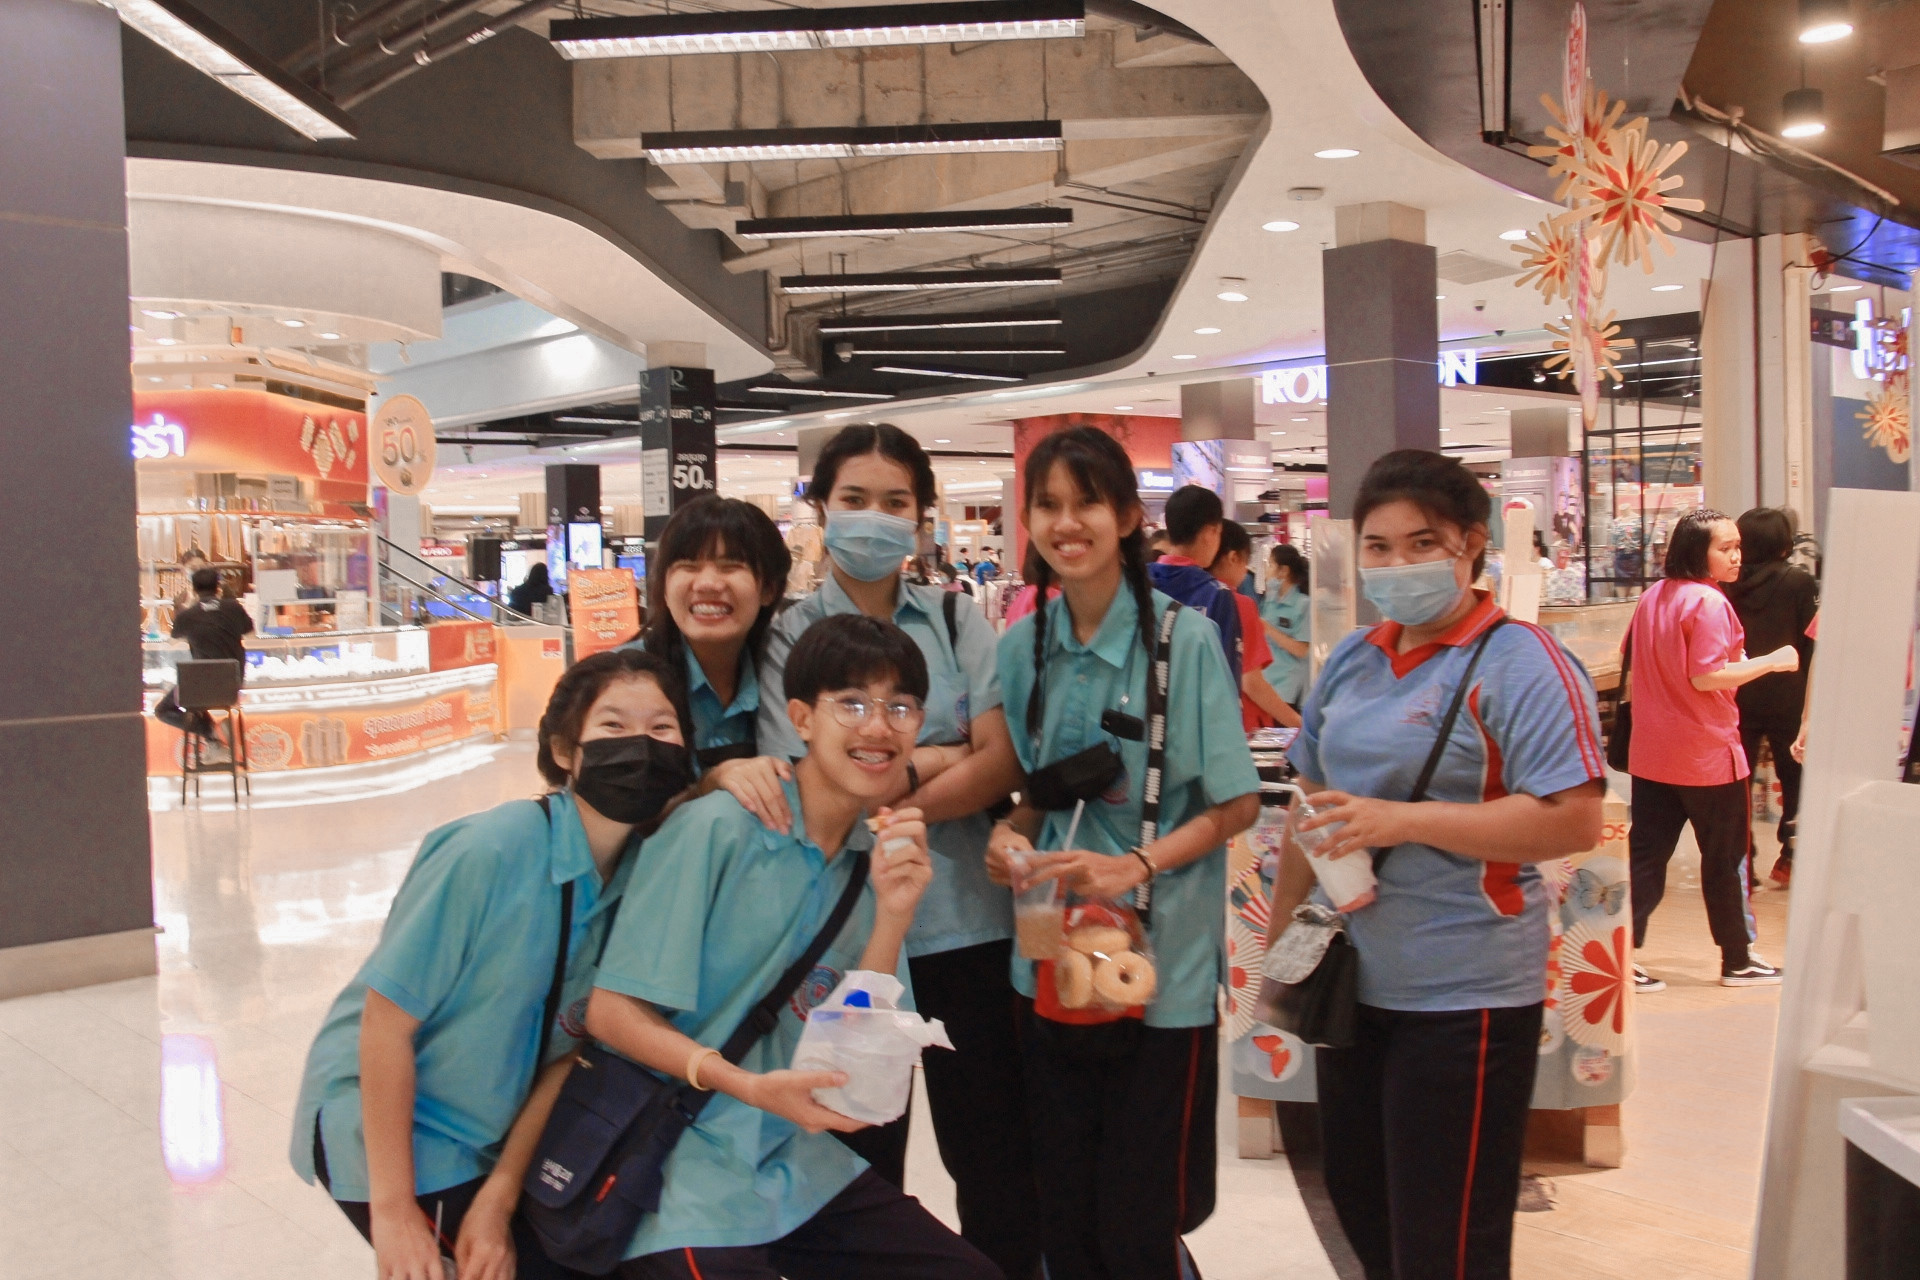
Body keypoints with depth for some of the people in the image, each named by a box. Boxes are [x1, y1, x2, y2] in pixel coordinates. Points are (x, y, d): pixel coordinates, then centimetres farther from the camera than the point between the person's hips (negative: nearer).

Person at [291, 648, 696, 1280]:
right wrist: (393, 1208, -18)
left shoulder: (644, 873, -9)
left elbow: (565, 1049, -5)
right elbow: (386, 1021, -20)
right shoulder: (492, 850, -25)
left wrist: (499, 1198, -9)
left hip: (491, 1140, 6)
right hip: (378, 1120, -6)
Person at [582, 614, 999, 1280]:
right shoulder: (714, 829, -16)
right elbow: (611, 1011, -15)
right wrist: (748, 1086, -27)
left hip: (799, 1165, 6)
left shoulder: (882, 857, 4)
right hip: (685, 1169, -6)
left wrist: (892, 917, -16)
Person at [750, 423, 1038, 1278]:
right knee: (861, 1158, 14)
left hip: (968, 920, 1)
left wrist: (877, 797, -16)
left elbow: (1001, 764, -6)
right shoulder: (789, 636, -2)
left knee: (996, 1153, 11)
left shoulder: (956, 620, 4)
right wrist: (944, 760, -10)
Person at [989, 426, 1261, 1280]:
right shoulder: (1022, 646, 4)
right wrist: (1010, 836, -5)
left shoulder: (1184, 638, -10)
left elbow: (1236, 804, -8)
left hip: (1162, 968, -4)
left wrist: (1136, 866, -22)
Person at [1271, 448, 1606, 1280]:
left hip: (1464, 995, -7)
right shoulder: (1350, 663, 8)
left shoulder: (1517, 663, -13)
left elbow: (1574, 821, -23)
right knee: (1359, 1209, 20)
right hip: (1353, 983, 7)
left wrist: (1404, 820, -24)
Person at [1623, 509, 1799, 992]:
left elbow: (1633, 663, 17)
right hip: (1706, 756, -7)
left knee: (1646, 855, 7)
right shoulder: (1709, 602, -16)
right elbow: (1706, 677, -23)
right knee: (1724, 859, 8)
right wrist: (1772, 661, -15)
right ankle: (1737, 960, 20)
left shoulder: (1652, 597, 8)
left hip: (1651, 755, 7)